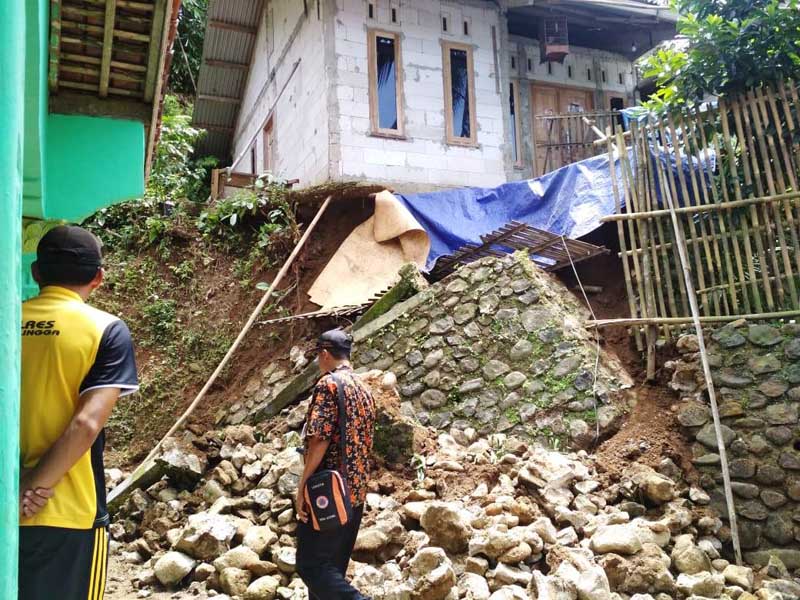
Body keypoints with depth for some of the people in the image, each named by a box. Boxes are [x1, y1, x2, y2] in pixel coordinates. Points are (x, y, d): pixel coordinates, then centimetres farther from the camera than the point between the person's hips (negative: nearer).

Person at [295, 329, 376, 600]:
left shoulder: (328, 383, -11)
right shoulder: (365, 391, 15)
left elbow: (319, 439, -20)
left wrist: (303, 486, -14)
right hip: (357, 492, 9)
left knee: (311, 565, -3)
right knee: (333, 566, 16)